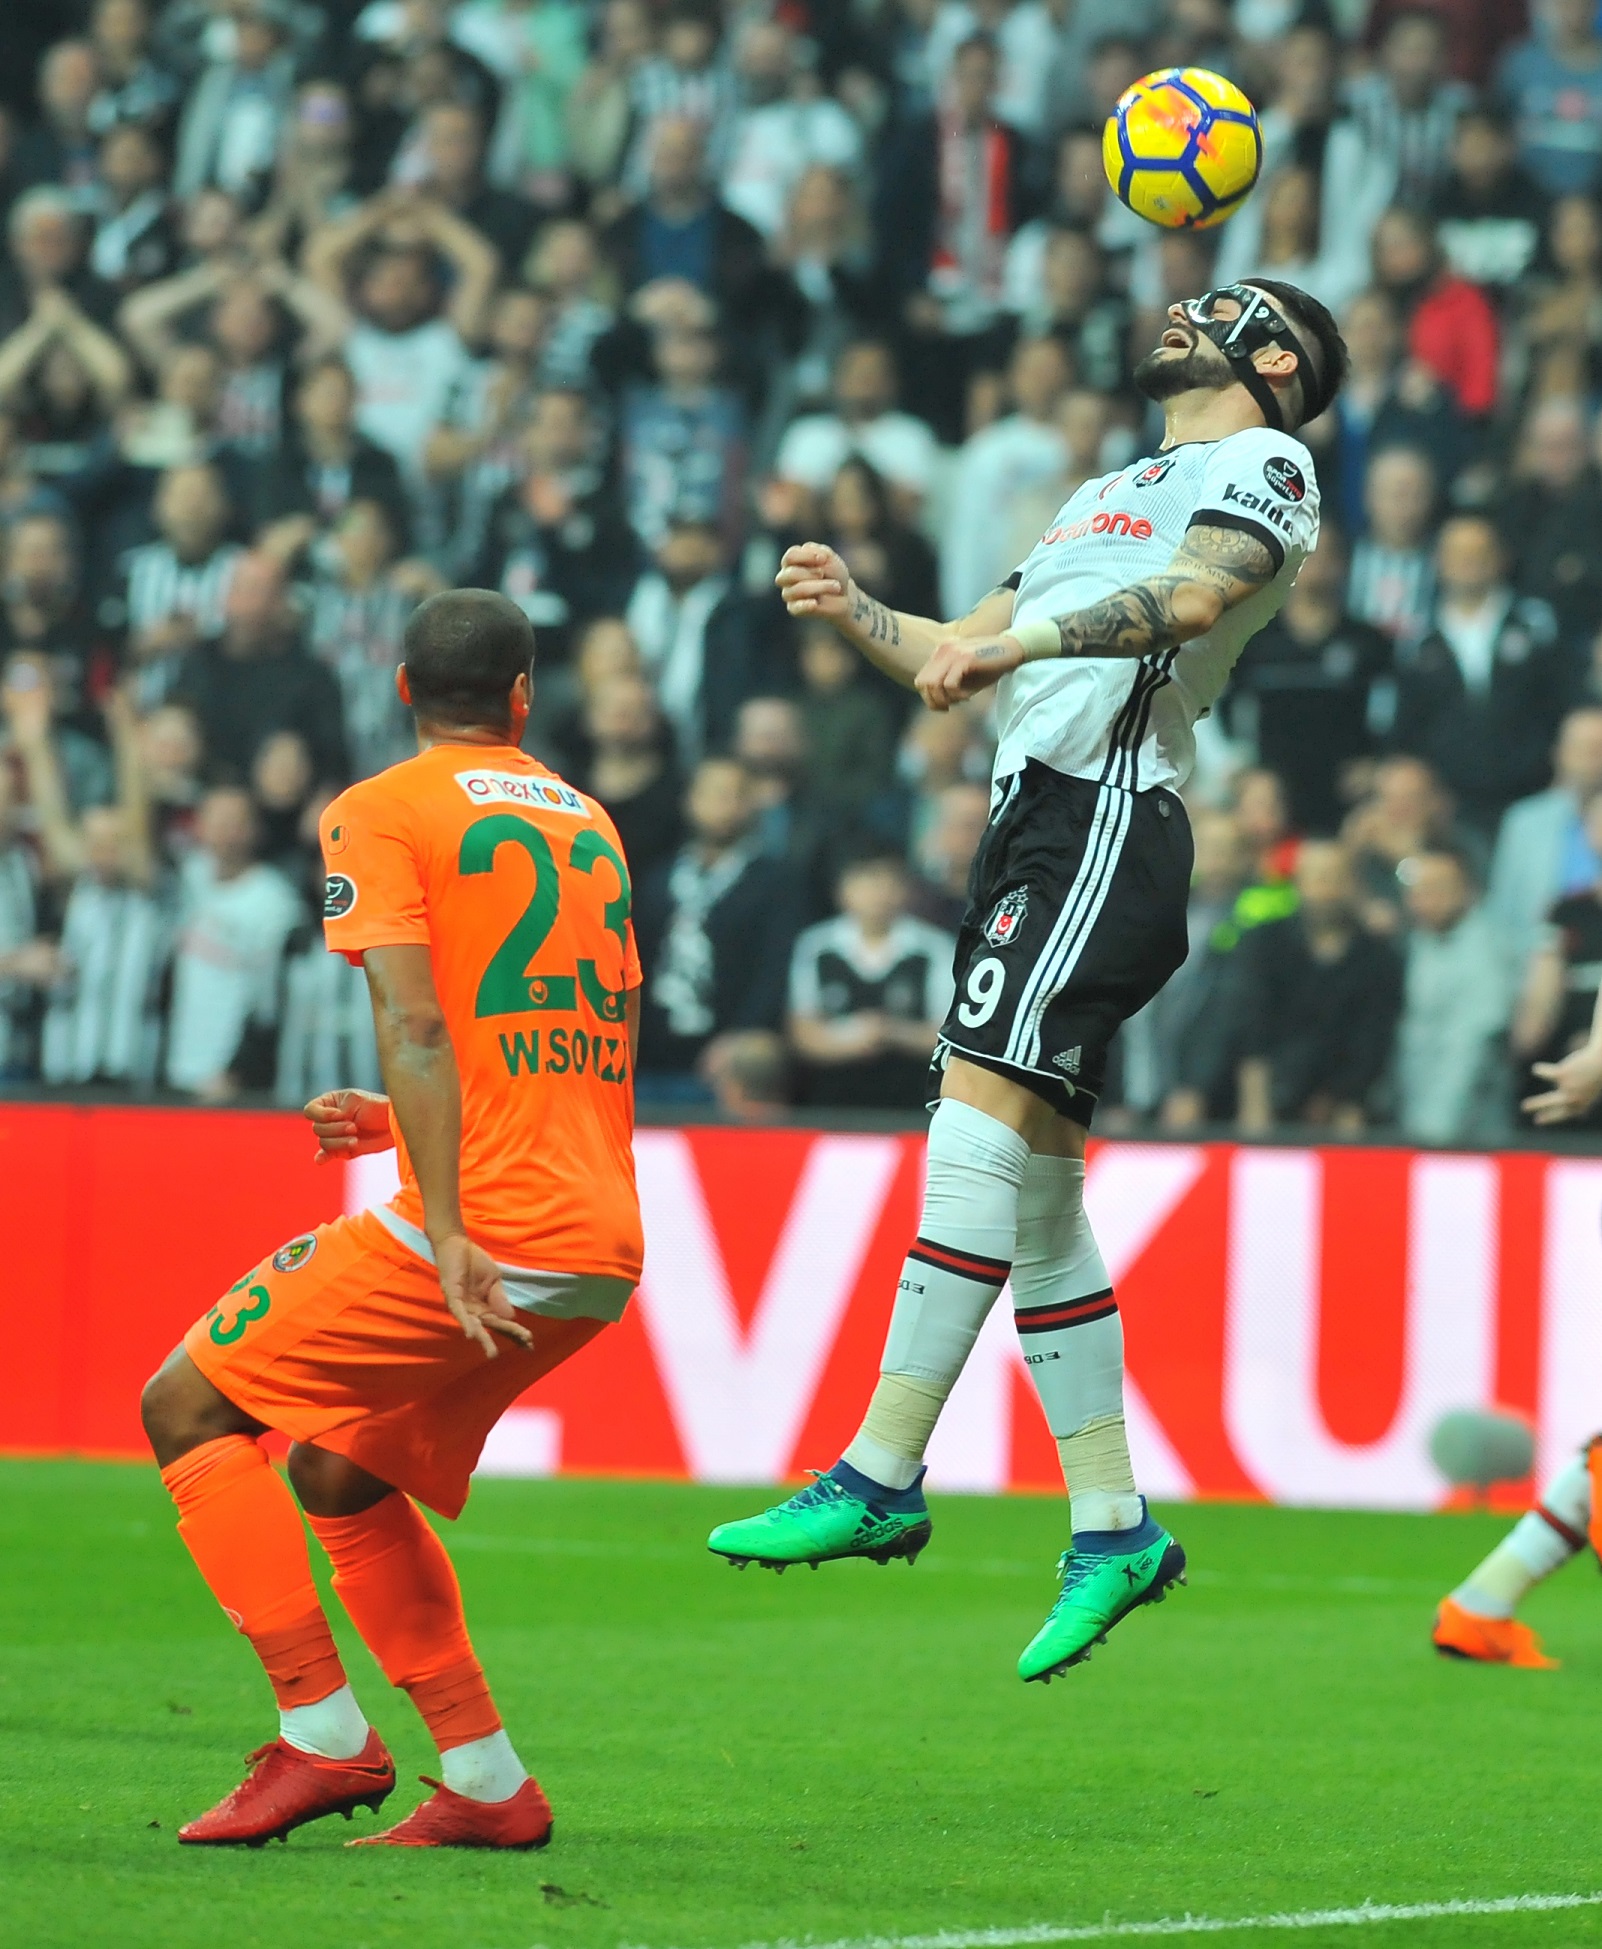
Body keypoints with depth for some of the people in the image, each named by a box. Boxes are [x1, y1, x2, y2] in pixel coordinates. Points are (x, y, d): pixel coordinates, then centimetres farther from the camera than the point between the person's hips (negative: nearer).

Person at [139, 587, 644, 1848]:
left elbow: (417, 1027, -14)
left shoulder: (378, 813, -1)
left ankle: (323, 1739, -5)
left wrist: (448, 1234, -22)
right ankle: (487, 1783, 14)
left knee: (188, 1412, 5)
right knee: (340, 1471, 21)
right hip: (605, 1248, 7)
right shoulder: (585, 821, 20)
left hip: (481, 1229, -7)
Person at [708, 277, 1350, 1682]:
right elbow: (966, 663, 29)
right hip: (1036, 821, 9)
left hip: (1110, 815, -9)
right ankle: (1113, 1527, 10)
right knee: (1036, 1200, 6)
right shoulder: (1103, 498, 32)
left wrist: (1019, 639, -30)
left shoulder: (1261, 463, 4)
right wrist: (856, 611, 10)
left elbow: (1194, 597, -17)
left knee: (980, 1126, -20)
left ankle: (884, 1476, -25)